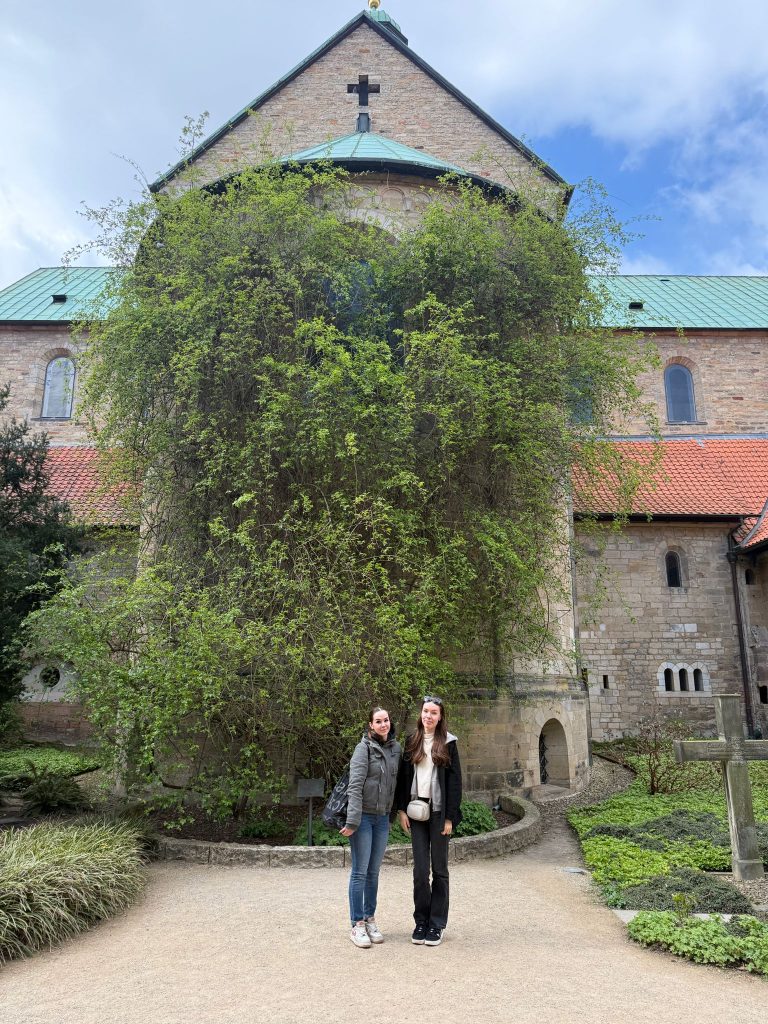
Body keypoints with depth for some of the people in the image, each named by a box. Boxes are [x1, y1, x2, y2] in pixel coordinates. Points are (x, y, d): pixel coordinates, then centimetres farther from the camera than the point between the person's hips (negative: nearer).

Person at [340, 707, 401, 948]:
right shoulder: (364, 748, -12)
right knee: (360, 872, 1)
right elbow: (355, 785, -17)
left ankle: (370, 919, 25)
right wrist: (352, 820, -21)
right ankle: (357, 925, 10)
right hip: (364, 816, -5)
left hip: (383, 818, 5)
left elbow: (396, 782, 12)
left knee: (374, 872, 14)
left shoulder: (396, 748, 5)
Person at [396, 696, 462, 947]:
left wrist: (450, 817, -7)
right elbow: (403, 776, 7)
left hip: (439, 810, -2)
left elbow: (454, 781, -3)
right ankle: (421, 922, 16)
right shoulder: (412, 741, 6)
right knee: (420, 869, 4)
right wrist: (402, 809, 1)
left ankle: (437, 924, 15)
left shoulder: (448, 743, -1)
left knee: (439, 868, 6)